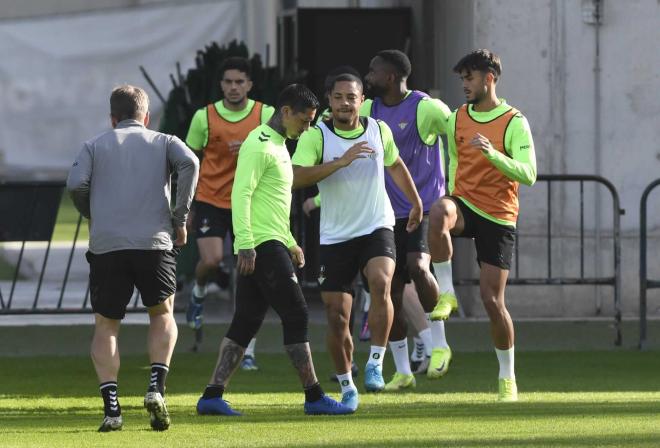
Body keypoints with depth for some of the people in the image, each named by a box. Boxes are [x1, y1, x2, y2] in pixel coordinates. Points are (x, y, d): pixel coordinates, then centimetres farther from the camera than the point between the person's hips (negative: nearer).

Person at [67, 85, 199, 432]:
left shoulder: (95, 146, 15)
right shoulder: (164, 142, 15)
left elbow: (76, 185, -2)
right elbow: (189, 163, -5)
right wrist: (180, 217, 0)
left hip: (106, 246, 0)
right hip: (154, 242, 0)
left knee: (105, 325, 11)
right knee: (162, 315, 20)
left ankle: (111, 406, -4)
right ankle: (157, 387, 0)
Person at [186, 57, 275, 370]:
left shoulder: (265, 114, -2)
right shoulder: (205, 117, -1)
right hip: (210, 200, -1)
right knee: (211, 260, -21)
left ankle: (248, 352, 4)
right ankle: (198, 293, 18)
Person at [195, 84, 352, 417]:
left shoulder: (278, 145, 21)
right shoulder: (259, 145, -11)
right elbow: (241, 194, -19)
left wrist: (290, 243, 27)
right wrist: (245, 244, -24)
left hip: (271, 243, 10)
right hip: (261, 245, -10)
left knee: (246, 322, 6)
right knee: (296, 316, -8)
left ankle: (212, 395, 4)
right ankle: (313, 396, -6)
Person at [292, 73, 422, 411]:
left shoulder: (379, 130, 2)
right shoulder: (316, 136, -9)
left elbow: (395, 166, 22)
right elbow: (297, 177, -24)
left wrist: (416, 203, 31)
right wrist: (341, 161, -31)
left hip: (377, 228, 1)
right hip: (335, 237, -1)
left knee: (380, 283, -29)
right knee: (337, 317, 0)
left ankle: (375, 363, -20)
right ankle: (346, 387, 18)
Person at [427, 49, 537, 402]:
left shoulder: (514, 123, -6)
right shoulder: (457, 118, 9)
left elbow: (528, 175, -15)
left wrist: (492, 153, -28)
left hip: (498, 216, -3)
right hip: (465, 204, 3)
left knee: (492, 299, -3)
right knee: (439, 212, -37)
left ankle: (507, 377, 14)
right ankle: (446, 293, -25)